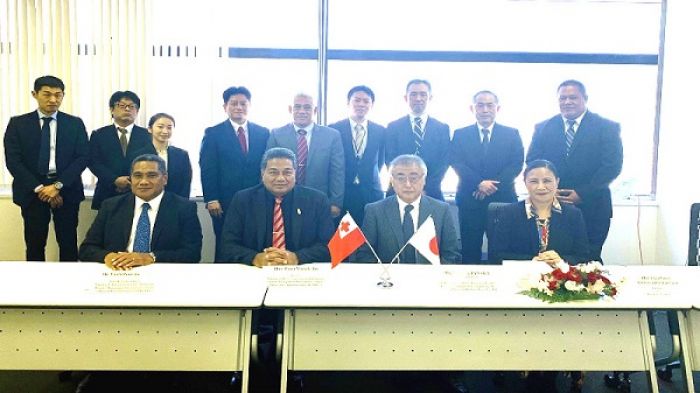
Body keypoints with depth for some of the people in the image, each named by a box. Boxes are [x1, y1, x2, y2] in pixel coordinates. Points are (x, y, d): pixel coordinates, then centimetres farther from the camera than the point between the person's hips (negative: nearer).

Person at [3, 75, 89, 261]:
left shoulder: (75, 124, 6)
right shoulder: (18, 123, 5)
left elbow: (82, 158, -2)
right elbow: (12, 160, -2)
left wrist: (58, 185, -12)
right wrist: (38, 188, -12)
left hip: (66, 190, 0)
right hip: (32, 191, 0)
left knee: (68, 244, 4)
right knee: (35, 245, 4)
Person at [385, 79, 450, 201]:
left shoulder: (443, 128, 7)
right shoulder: (393, 127, 6)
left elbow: (443, 163, 1)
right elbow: (390, 161, -1)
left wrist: (426, 190, -11)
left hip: (432, 195, 1)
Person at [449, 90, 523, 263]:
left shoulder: (512, 134, 9)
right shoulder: (460, 135, 9)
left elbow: (517, 164, 0)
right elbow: (456, 163, -3)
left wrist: (494, 185, -13)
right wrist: (479, 183, -17)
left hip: (503, 199, 0)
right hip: (469, 200, 0)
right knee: (470, 249, 3)